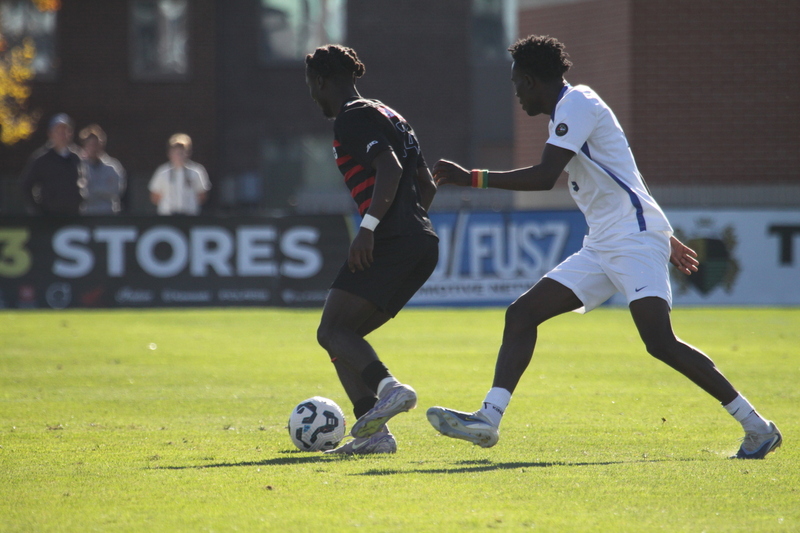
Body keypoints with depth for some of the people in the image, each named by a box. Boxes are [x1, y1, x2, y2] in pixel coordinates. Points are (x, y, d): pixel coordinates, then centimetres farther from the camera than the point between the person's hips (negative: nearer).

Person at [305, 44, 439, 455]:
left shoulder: (352, 119, -4)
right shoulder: (389, 116, 25)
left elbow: (390, 168, -19)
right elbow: (427, 185, 26)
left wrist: (368, 227, -23)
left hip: (391, 243, -10)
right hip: (423, 246, 10)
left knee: (333, 331, -11)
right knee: (341, 335, 12)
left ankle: (389, 388, -33)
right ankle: (372, 433, -1)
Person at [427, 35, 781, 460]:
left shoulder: (577, 104, -10)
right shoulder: (570, 110, 21)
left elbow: (544, 177, -22)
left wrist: (472, 178, -18)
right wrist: (664, 237, 36)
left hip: (636, 240, -10)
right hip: (602, 248, 10)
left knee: (660, 342, -21)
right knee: (521, 314, 1)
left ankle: (756, 428, -14)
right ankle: (489, 418, -5)